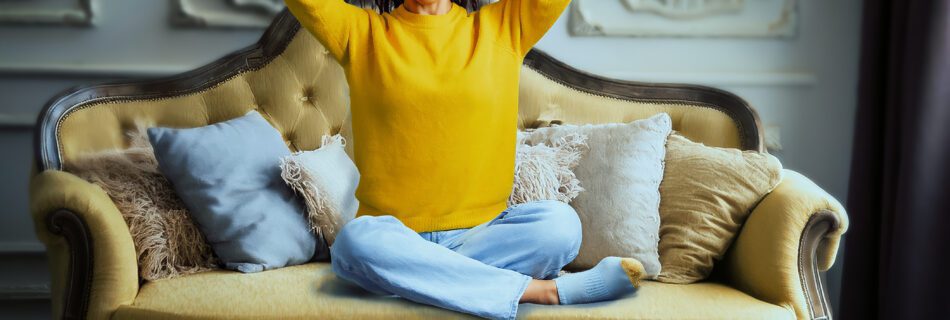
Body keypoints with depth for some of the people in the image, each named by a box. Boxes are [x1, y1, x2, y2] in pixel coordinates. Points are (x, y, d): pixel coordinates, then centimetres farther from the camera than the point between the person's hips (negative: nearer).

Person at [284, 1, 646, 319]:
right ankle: (537, 289, -28)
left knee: (560, 222, -26)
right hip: (394, 238, 0)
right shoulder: (360, 32, 7)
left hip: (481, 231, 1)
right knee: (357, 239, -34)